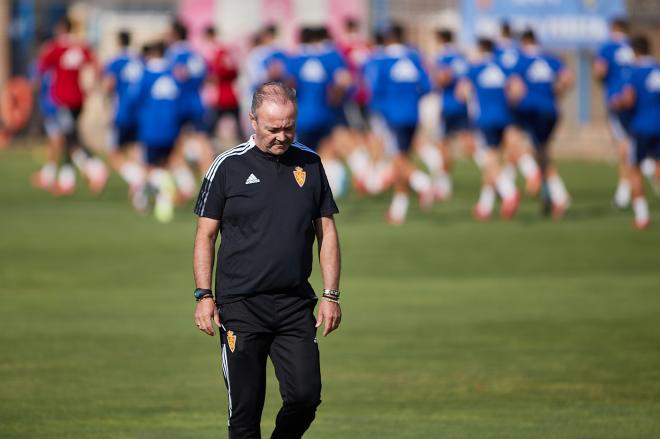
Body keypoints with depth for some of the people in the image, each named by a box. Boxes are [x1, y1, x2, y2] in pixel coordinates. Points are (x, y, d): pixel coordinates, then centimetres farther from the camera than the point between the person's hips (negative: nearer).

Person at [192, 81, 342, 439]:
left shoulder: (309, 164, 9)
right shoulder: (229, 166, 0)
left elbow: (326, 231, 13)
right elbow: (205, 235, 4)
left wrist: (331, 295, 6)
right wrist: (204, 296, -4)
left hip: (296, 303, 3)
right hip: (241, 306, -2)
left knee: (305, 396, -6)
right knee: (245, 409, -1)